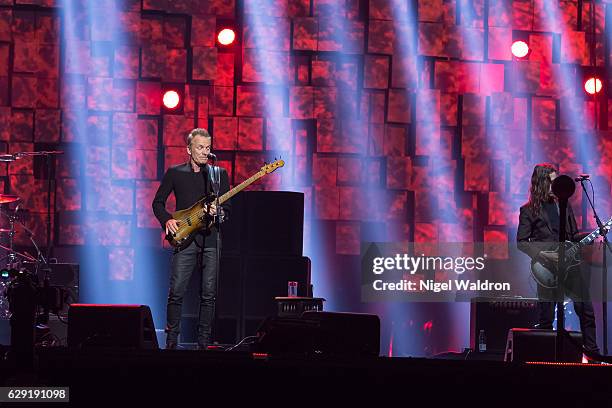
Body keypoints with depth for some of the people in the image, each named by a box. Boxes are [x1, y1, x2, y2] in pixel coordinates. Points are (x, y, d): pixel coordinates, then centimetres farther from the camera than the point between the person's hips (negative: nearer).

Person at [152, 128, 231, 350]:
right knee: (176, 292, -7)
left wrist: (218, 212, -13)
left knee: (209, 295, 0)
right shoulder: (175, 173, 9)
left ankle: (203, 343, 7)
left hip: (211, 240, 1)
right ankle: (171, 341, 1)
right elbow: (158, 202, 13)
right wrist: (167, 220, -4)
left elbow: (228, 208, 9)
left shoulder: (219, 174, 11)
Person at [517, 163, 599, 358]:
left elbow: (573, 235, 19)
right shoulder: (529, 210, 1)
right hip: (546, 268, -4)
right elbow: (521, 242, -2)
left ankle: (592, 351, 6)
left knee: (586, 308, -3)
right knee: (546, 317, -3)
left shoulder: (564, 205, 15)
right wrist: (542, 254, -15)